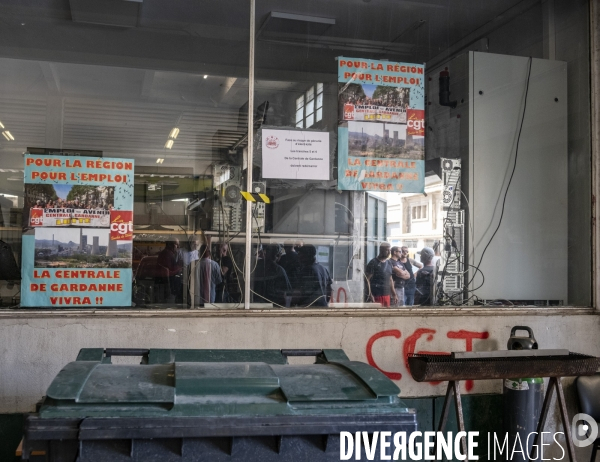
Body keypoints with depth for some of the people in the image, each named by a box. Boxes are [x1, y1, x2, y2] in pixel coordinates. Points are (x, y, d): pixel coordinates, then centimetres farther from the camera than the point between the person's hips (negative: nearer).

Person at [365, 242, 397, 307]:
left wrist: (394, 294, 19)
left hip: (387, 294, 7)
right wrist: (371, 295, -17)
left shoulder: (389, 263, 16)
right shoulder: (373, 263, -6)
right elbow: (368, 279, -9)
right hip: (377, 294, -7)